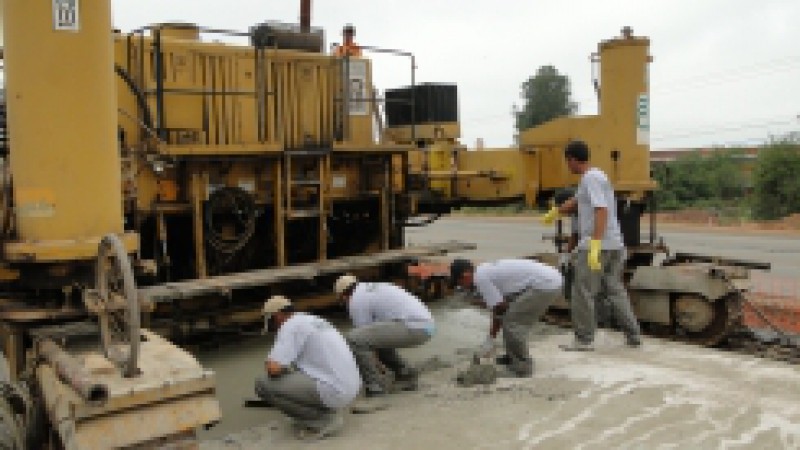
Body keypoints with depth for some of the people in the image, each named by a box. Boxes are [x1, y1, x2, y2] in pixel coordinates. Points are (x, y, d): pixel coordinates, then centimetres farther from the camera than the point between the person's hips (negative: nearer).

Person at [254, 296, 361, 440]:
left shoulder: (291, 325, -7)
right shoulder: (316, 321, 20)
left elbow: (273, 369, -16)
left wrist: (269, 363, 8)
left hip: (332, 392, -9)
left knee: (263, 383, -6)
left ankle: (323, 419, -4)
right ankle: (328, 411, 15)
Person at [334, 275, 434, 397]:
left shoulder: (356, 301, 0)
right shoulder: (372, 288, 26)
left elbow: (364, 337, 5)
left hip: (414, 327, -10)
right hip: (424, 324, 10)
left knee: (354, 338, -11)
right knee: (377, 338, 29)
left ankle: (376, 385, 1)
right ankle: (406, 374, 26)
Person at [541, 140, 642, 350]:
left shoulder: (592, 178, -12)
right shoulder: (595, 176, 18)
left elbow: (601, 211, -23)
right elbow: (577, 200, 35)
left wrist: (595, 245, -29)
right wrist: (555, 212, 50)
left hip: (597, 245, -9)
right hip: (614, 245, 9)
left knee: (582, 292, -2)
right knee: (615, 291, 13)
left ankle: (584, 339, 3)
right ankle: (633, 336, 14)